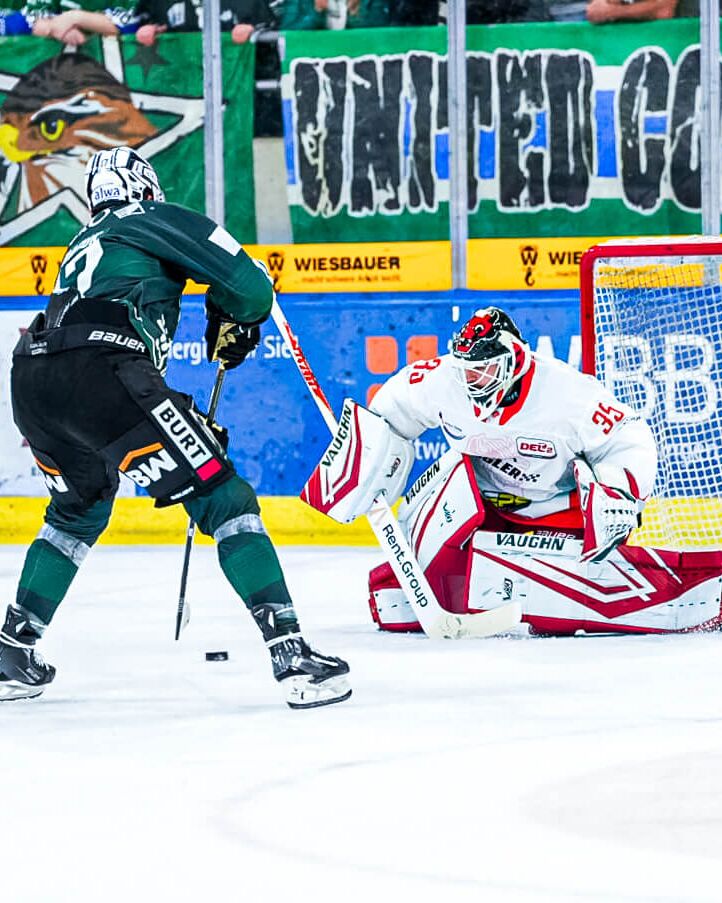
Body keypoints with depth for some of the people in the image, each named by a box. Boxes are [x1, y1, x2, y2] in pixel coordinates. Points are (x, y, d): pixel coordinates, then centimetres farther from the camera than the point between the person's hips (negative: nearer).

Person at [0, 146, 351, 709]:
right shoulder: (157, 220, 15)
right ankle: (292, 656, -12)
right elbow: (251, 285, 5)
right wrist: (233, 326, 28)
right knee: (224, 501, -2)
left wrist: (184, 425, 41)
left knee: (79, 509, 34)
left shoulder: (84, 245, 36)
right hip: (99, 373, -7)